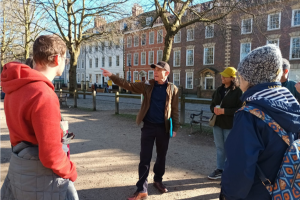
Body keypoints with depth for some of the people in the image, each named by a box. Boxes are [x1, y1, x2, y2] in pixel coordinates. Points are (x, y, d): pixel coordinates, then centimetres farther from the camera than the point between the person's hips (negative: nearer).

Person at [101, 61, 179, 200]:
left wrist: (175, 128, -4)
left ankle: (158, 180, 38)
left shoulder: (173, 89, -1)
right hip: (148, 126, 0)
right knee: (145, 158, 2)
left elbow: (175, 110, 0)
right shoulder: (147, 85, 1)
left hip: (163, 128, 0)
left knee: (161, 156, 15)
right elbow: (128, 85, -4)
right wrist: (112, 76, -15)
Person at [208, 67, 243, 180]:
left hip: (230, 125, -6)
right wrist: (214, 109, -8)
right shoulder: (219, 90, 11)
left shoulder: (238, 91, -10)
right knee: (219, 148, 15)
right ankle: (219, 170, 27)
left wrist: (224, 111, -20)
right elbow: (212, 104, 15)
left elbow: (240, 109, -15)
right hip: (217, 123, 6)